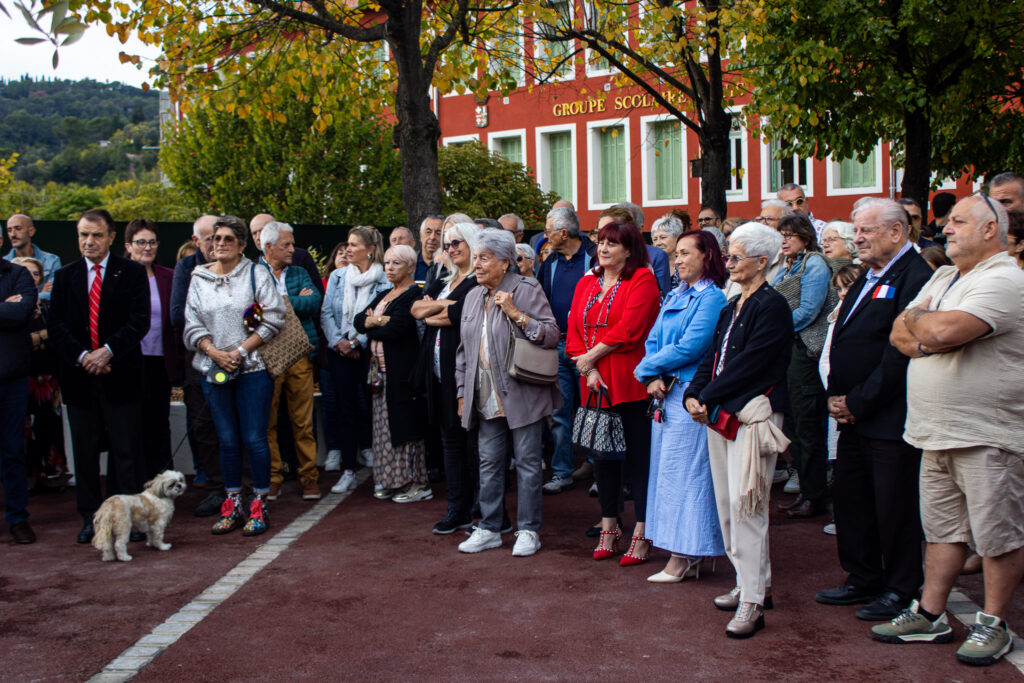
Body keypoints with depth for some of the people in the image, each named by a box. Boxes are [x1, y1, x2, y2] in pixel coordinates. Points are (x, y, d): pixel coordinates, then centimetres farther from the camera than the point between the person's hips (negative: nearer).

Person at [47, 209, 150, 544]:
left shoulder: (132, 273, 3)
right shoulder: (64, 276, 11)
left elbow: (140, 320, -5)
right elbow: (56, 325, 4)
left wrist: (109, 350, -17)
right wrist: (81, 356, -11)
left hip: (120, 375, -2)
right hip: (79, 376, 3)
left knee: (126, 450, 1)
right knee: (85, 451, 8)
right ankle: (90, 517, 18)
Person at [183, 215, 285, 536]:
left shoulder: (256, 274, 2)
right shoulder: (199, 279, 11)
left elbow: (274, 319, -5)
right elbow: (192, 326, 9)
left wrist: (241, 351, -10)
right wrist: (216, 353, -8)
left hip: (252, 368, -3)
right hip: (214, 370, 3)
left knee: (254, 438, -2)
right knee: (227, 440, 8)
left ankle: (259, 505, 8)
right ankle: (233, 505, 16)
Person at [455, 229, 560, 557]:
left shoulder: (527, 291, -6)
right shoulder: (473, 297, 13)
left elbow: (552, 335, -12)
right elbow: (464, 349, 18)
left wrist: (516, 314, -21)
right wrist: (462, 392, 14)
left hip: (522, 396, -6)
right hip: (486, 400, 6)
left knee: (527, 462, 2)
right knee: (489, 463, 10)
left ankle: (528, 530, 13)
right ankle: (489, 529, 21)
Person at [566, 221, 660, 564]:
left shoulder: (642, 280, -4)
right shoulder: (586, 283, 15)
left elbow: (628, 330, -14)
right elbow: (574, 330, 8)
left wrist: (591, 356, -8)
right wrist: (587, 370, -7)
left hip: (630, 384, -6)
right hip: (594, 384, 6)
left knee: (638, 455, -1)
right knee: (602, 454, 12)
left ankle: (641, 535, 6)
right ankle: (608, 527, 23)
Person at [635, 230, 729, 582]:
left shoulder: (711, 298, -10)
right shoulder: (674, 296, 17)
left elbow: (690, 348, -17)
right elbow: (653, 339, 12)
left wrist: (647, 368, -8)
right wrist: (652, 379, -5)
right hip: (665, 394, 9)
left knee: (682, 470, -4)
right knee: (667, 470, 10)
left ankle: (683, 558, 5)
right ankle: (688, 557, 19)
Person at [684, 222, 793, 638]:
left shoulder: (772, 307, -10)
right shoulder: (731, 308, 17)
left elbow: (747, 365, -16)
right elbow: (711, 358, 15)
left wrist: (708, 399, -12)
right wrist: (693, 396, -1)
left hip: (752, 415, -9)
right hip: (720, 415, 9)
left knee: (745, 506, -9)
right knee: (726, 503, 11)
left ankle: (752, 602, -4)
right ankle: (749, 583, 24)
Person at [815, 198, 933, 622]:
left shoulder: (915, 278, -14)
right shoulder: (868, 277, 17)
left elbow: (900, 353, -20)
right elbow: (841, 343, 18)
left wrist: (858, 403, -16)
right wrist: (835, 395, 5)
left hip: (889, 420, -9)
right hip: (853, 416, 9)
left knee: (894, 507, 3)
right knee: (850, 500, 16)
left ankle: (900, 591, 18)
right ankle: (863, 579, 30)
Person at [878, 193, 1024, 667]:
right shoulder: (943, 278, 16)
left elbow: (944, 331, -26)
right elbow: (899, 335, 10)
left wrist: (917, 318, -5)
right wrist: (926, 333, -11)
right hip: (938, 432, 8)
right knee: (941, 528, 14)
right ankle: (930, 615, 23)